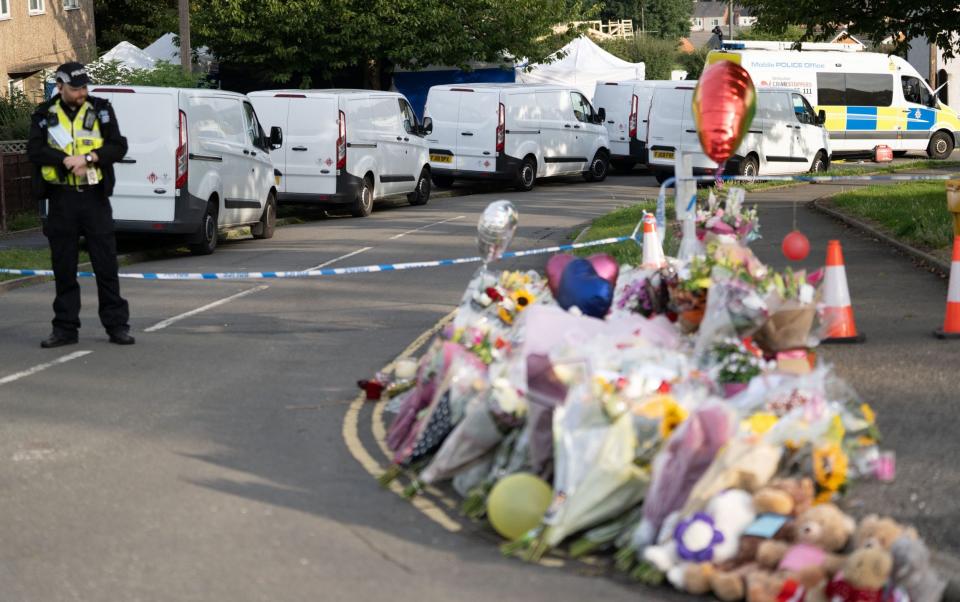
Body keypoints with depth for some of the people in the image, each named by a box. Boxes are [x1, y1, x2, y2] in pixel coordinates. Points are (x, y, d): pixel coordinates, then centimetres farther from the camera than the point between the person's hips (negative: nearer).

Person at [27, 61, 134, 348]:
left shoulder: (101, 109, 5)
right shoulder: (45, 115, 6)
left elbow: (118, 146, -3)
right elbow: (34, 150, -7)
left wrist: (88, 158, -17)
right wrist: (67, 160, -20)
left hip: (95, 196, -1)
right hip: (61, 198, 1)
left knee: (106, 264, 0)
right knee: (63, 267, 5)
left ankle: (117, 325, 7)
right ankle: (65, 328, 13)